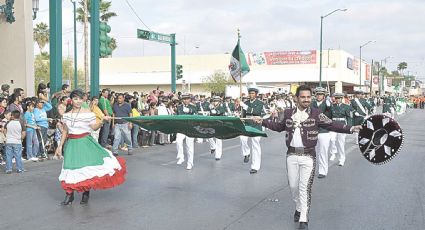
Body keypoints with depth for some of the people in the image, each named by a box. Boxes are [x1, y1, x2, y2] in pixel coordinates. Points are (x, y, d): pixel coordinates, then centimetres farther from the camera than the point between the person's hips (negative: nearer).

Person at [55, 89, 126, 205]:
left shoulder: (88, 113, -3)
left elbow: (94, 127, -7)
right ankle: (69, 195, 11)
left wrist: (102, 120, -22)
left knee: (87, 167, -6)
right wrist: (60, 146, 12)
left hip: (85, 142, -3)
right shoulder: (67, 115, 8)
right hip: (71, 144, 3)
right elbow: (65, 132, 13)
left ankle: (86, 193, 9)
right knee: (70, 168, 1)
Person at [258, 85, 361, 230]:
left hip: (308, 156, -3)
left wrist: (350, 129, -18)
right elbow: (279, 126, 22)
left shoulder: (316, 114, -3)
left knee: (305, 187, -5)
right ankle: (299, 208, 39)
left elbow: (332, 125, -6)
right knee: (293, 186, 13)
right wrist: (263, 122, 19)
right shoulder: (288, 113, 6)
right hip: (291, 155, 3)